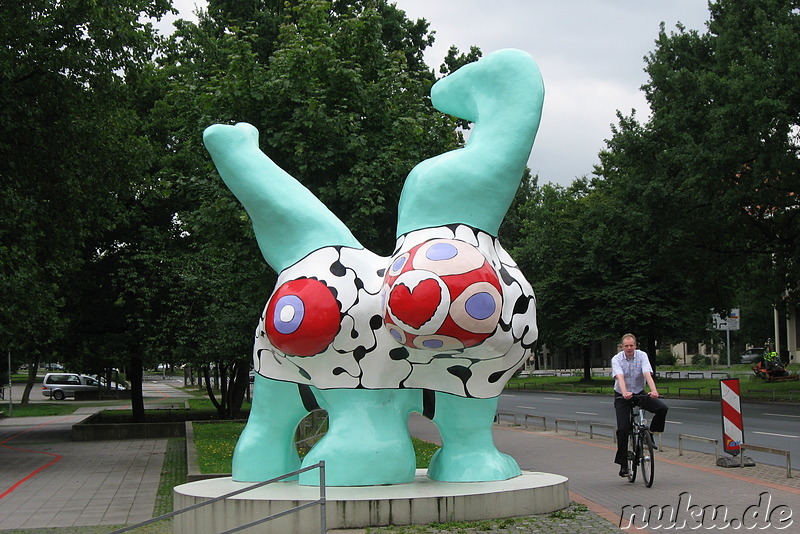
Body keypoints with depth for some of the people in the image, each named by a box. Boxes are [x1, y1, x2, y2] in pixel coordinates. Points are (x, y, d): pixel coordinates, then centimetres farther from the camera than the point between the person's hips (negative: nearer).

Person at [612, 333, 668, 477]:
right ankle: (623, 464, -3)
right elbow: (620, 377, -32)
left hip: (640, 393, 2)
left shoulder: (642, 356, -11)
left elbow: (647, 374, -26)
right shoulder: (616, 359, -14)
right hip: (622, 397, -2)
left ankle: (650, 434, 0)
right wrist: (624, 393, -51)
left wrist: (654, 390, -45)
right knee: (623, 429, -12)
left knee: (662, 408, -22)